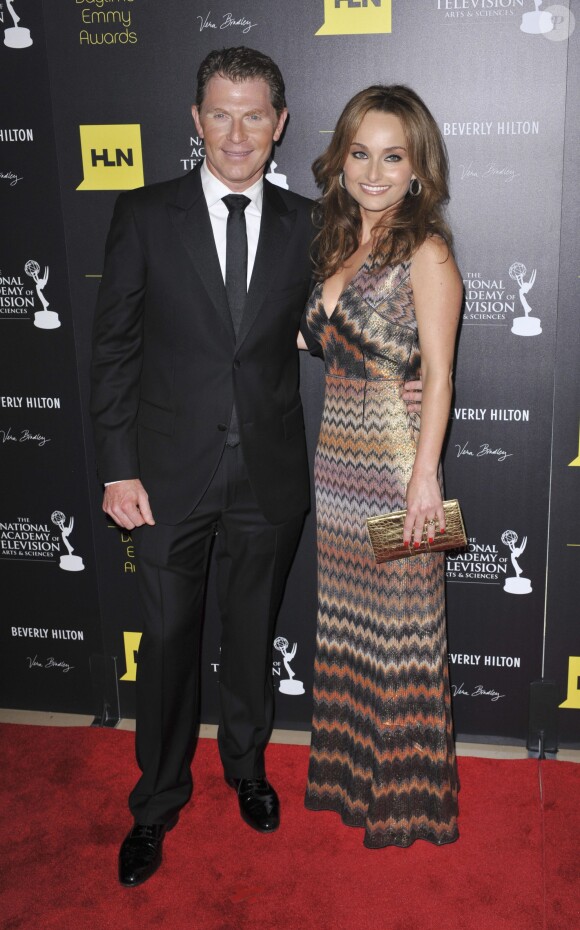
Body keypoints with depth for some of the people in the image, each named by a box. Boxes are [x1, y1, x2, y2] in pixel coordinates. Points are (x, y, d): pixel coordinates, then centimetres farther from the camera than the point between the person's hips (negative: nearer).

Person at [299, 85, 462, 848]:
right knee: (344, 626, 17)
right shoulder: (341, 245, 11)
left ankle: (408, 794, 25)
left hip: (395, 466, -7)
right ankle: (351, 773, 36)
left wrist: (425, 477, -19)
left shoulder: (426, 253, -10)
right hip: (335, 465, 7)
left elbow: (438, 375, -14)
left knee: (402, 631, 5)